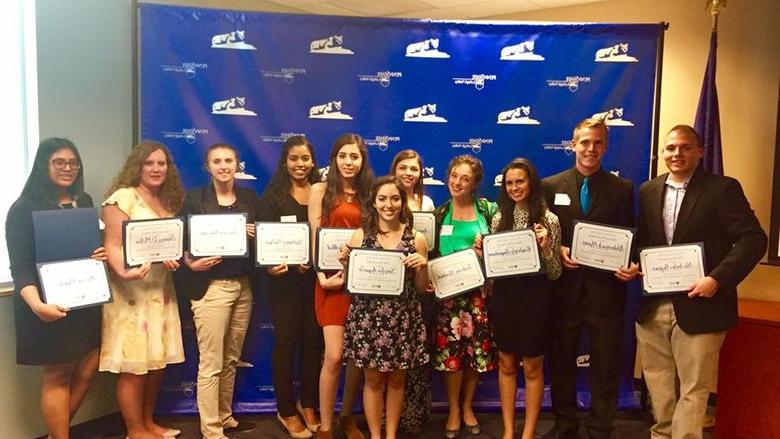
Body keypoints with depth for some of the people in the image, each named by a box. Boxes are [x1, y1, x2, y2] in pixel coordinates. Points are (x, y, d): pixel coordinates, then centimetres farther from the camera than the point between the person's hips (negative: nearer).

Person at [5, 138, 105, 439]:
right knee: (57, 376, 3)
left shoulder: (84, 201, 9)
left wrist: (102, 254, -4)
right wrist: (37, 305, -30)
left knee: (87, 370, 9)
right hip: (51, 305, -6)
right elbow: (20, 267, -14)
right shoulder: (24, 209, -9)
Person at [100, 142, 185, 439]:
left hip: (161, 291, 7)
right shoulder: (123, 197, -7)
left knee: (158, 361, 12)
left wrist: (175, 259, -4)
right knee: (134, 366, -1)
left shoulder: (167, 202, 14)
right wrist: (125, 272, -33)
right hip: (131, 293, -7)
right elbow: (112, 246, -14)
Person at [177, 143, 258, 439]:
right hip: (210, 288, -4)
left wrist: (254, 235, -5)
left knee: (231, 359, 13)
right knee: (211, 364, -2)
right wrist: (191, 263, -19)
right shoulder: (194, 198, -1)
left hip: (243, 286, 4)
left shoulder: (249, 198, 10)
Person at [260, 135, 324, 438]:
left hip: (316, 276, 3)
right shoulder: (274, 194, -1)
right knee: (286, 341, 5)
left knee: (314, 339, 10)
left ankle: (308, 404, 28)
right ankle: (286, 410, 20)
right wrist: (272, 263, -23)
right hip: (285, 279, -3)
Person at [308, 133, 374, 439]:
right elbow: (314, 237, -3)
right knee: (334, 355, -8)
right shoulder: (321, 190, 2)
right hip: (333, 279, -4)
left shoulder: (368, 193, 12)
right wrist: (323, 276, -14)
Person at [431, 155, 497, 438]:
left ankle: (468, 407, 27)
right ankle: (453, 410, 20)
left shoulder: (488, 209, 2)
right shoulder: (440, 212, 5)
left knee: (477, 348, 7)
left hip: (479, 289, 0)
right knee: (451, 349, 1)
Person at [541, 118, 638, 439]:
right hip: (564, 287, 1)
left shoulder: (622, 189, 3)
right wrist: (558, 251, -13)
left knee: (605, 364, 9)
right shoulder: (551, 186, 3)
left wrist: (631, 266, -16)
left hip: (606, 288, 0)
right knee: (561, 361, 14)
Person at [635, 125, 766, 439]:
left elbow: (754, 240, -11)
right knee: (658, 385, 17)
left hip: (698, 306, -5)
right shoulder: (648, 191, 9)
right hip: (652, 307, 5)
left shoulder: (723, 188, -6)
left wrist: (717, 279, -20)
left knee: (693, 389, 4)